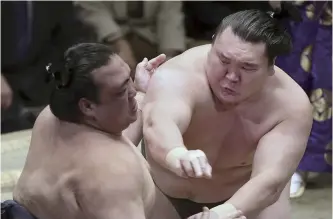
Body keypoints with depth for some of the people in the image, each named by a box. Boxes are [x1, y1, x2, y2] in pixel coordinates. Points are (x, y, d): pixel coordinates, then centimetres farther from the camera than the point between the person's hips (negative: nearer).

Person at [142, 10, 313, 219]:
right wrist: (176, 155, -80)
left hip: (244, 198, 1)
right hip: (163, 193, -1)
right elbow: (158, 125, -57)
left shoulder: (291, 105, -28)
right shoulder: (179, 76, -35)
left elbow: (270, 181, -39)